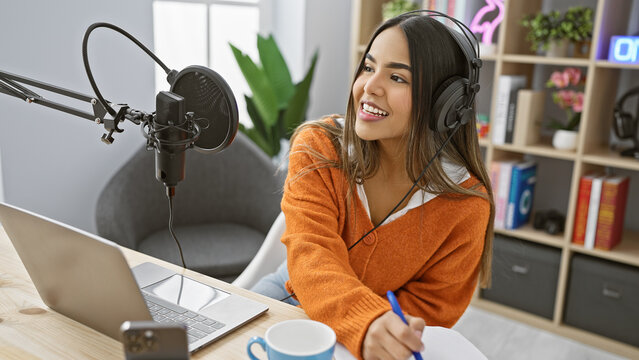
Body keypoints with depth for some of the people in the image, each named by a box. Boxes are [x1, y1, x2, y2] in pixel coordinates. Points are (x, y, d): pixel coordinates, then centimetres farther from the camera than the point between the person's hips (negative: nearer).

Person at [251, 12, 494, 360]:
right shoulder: (317, 148, -16)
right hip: (298, 289, 2)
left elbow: (432, 307, -12)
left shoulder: (467, 204, -20)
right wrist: (367, 322, -46)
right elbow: (311, 256, -27)